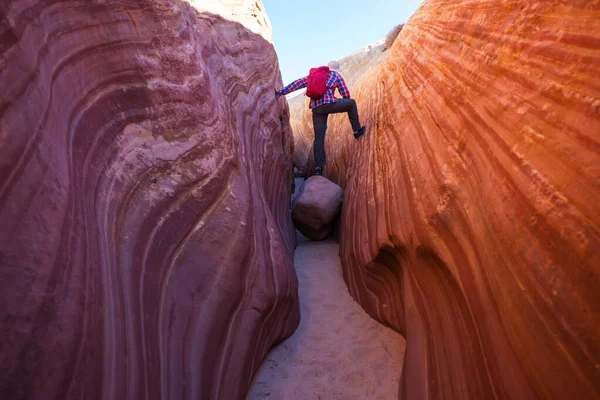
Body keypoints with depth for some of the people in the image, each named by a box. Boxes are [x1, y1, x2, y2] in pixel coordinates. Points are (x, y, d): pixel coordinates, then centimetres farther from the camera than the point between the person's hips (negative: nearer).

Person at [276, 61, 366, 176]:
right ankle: (357, 130, 25)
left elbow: (298, 83, 13)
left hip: (316, 109, 4)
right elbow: (346, 94, 15)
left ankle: (319, 166, -6)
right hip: (329, 104, -3)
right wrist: (345, 103, 37)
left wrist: (281, 92, 10)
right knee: (351, 103, 22)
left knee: (319, 137, 5)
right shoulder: (336, 76, 15)